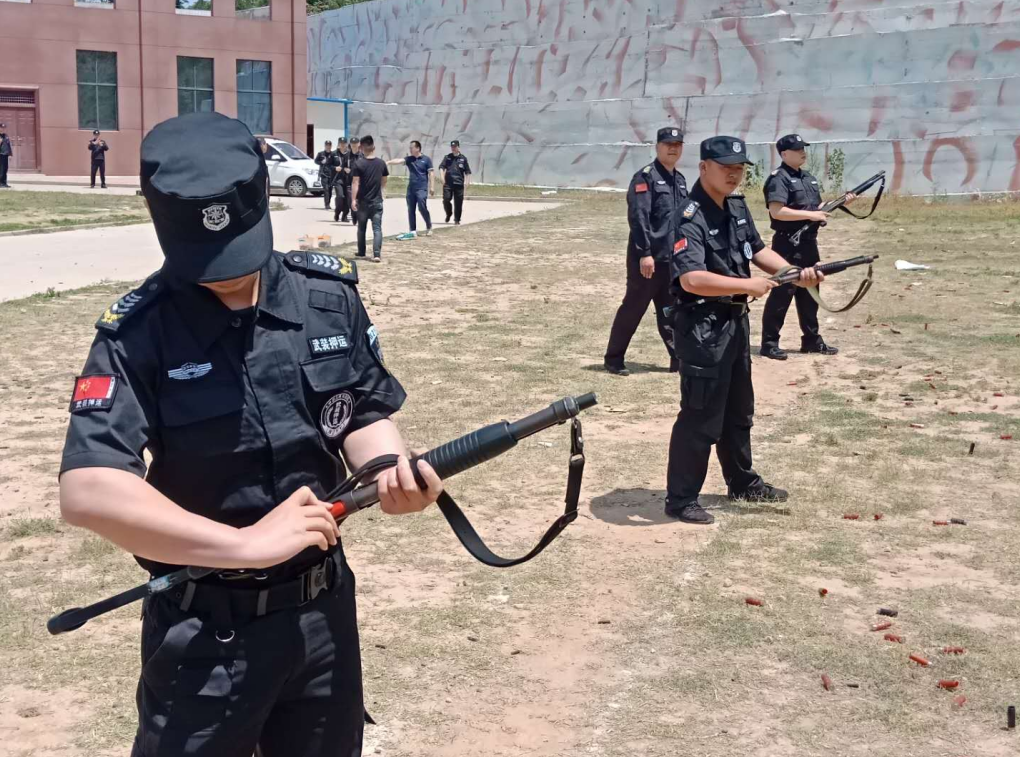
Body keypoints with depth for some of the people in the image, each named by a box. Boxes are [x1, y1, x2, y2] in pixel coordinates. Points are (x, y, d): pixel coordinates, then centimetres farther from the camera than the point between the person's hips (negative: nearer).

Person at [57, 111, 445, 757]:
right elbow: (87, 492, -26)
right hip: (204, 630, -4)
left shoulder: (331, 297, -5)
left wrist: (392, 467, -18)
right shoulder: (138, 334, -17)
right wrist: (247, 543, -30)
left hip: (323, 607, 4)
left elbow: (366, 413, 5)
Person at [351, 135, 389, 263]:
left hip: (363, 201, -1)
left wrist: (353, 199, -13)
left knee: (361, 228, 16)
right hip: (377, 201, 1)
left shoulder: (359, 163, -9)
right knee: (377, 228, -3)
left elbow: (355, 182, -13)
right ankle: (377, 254, -16)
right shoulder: (381, 163, 1)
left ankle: (361, 252, 26)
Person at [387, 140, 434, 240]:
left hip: (422, 188, -5)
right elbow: (398, 161, -6)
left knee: (422, 208, -10)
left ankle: (429, 227, 11)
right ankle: (413, 231, 9)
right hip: (411, 188, 5)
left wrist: (432, 186, -8)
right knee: (411, 210, 4)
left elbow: (431, 173, -3)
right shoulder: (409, 159, 8)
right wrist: (387, 162, -22)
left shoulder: (426, 159, -2)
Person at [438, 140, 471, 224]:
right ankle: (449, 214, 19)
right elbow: (441, 167, 1)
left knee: (458, 202, 1)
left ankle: (457, 219, 12)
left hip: (459, 183, 0)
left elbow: (467, 171, 9)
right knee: (446, 200, -7)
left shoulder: (463, 159, 8)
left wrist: (466, 181, -1)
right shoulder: (447, 157, 10)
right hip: (448, 183, 0)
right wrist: (442, 176, -14)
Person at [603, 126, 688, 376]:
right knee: (633, 308, 1)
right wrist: (645, 253, -23)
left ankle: (679, 359, 16)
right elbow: (638, 217, -17)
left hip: (674, 258, 7)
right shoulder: (645, 177, -10)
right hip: (648, 258, -7)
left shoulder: (680, 180, 14)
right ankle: (613, 359, 12)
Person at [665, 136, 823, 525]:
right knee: (700, 416, -3)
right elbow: (692, 279, -32)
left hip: (735, 321, 10)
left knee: (738, 410, 22)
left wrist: (796, 273, 1)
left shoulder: (738, 207, 8)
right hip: (702, 327, -9)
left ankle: (742, 482, 38)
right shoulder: (690, 218, -21)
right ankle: (680, 499, 9)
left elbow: (758, 250, 17)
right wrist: (747, 285, -27)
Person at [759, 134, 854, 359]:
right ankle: (769, 343, 0)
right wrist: (810, 215, -21)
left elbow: (818, 207, 22)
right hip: (788, 244, -9)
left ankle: (812, 340, 23)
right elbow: (777, 211, -24)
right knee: (782, 293, -6)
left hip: (809, 243, 9)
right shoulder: (779, 179, -12)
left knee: (809, 292, 14)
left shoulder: (809, 178, 16)